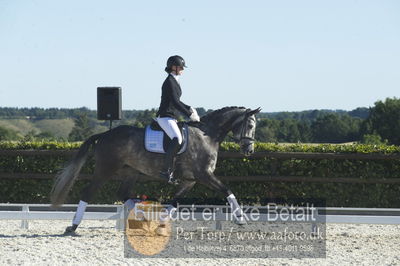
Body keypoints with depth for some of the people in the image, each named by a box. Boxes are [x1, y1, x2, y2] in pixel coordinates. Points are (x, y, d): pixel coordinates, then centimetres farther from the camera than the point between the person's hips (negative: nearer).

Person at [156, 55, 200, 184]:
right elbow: (175, 102, -20)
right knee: (177, 139, -29)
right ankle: (165, 170, -30)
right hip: (165, 117, -11)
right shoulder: (170, 82, -13)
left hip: (171, 118, 11)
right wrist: (190, 114, -18)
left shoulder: (174, 81, 17)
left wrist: (189, 108, 14)